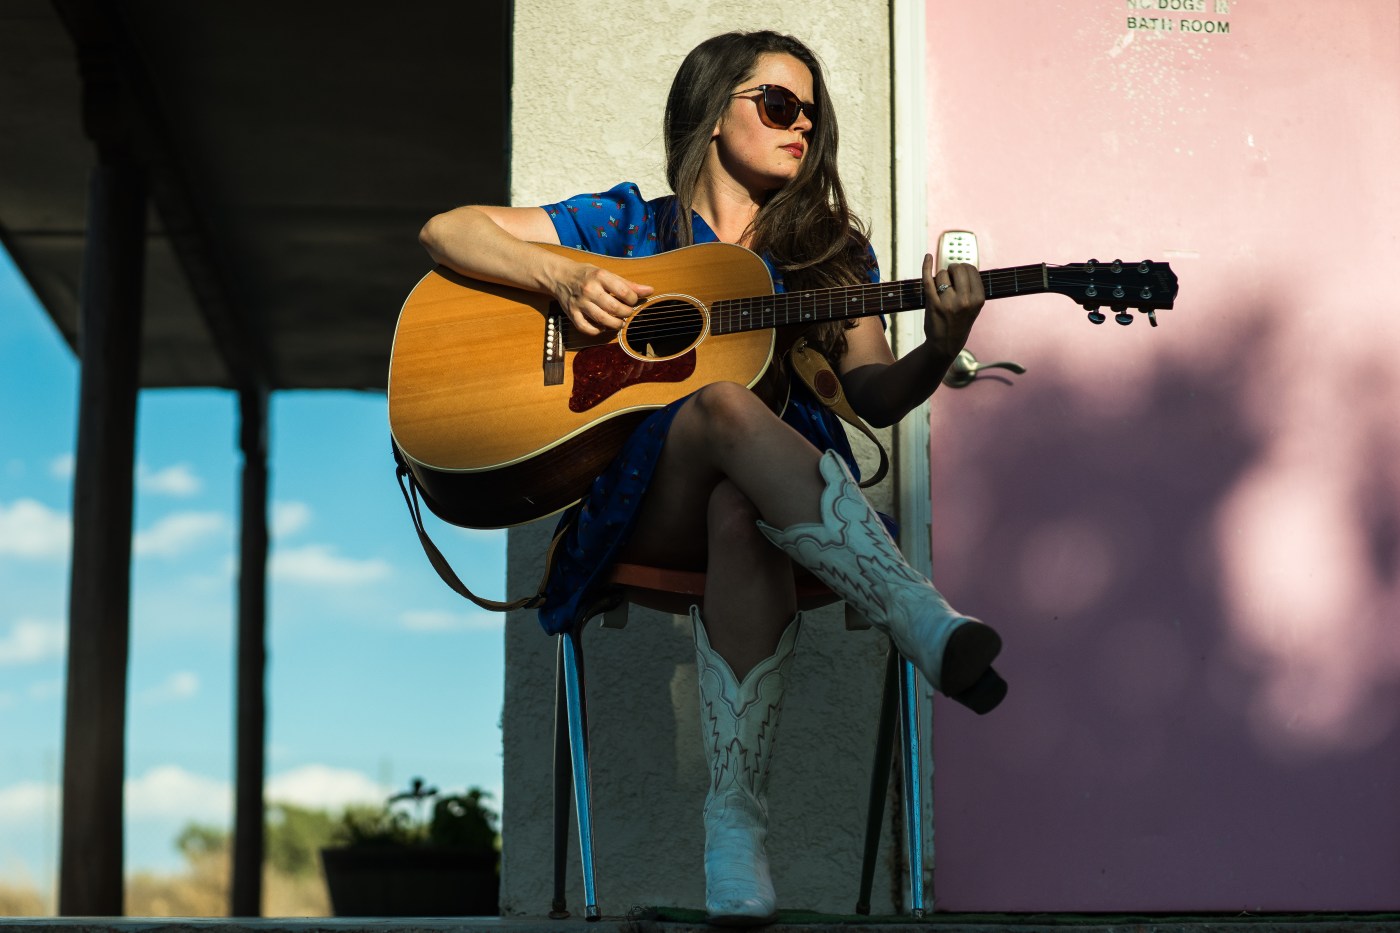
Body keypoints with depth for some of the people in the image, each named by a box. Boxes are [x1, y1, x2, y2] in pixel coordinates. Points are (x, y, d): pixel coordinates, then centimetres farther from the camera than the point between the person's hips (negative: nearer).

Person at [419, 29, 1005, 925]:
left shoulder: (834, 250, 20)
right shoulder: (631, 226, 15)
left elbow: (876, 395, 8)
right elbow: (448, 230, 10)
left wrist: (940, 350, -14)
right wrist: (564, 277, -8)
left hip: (785, 497, 1)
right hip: (644, 502, -1)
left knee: (741, 516, -39)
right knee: (728, 401, -37)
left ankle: (737, 814, -44)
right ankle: (930, 627, -49)